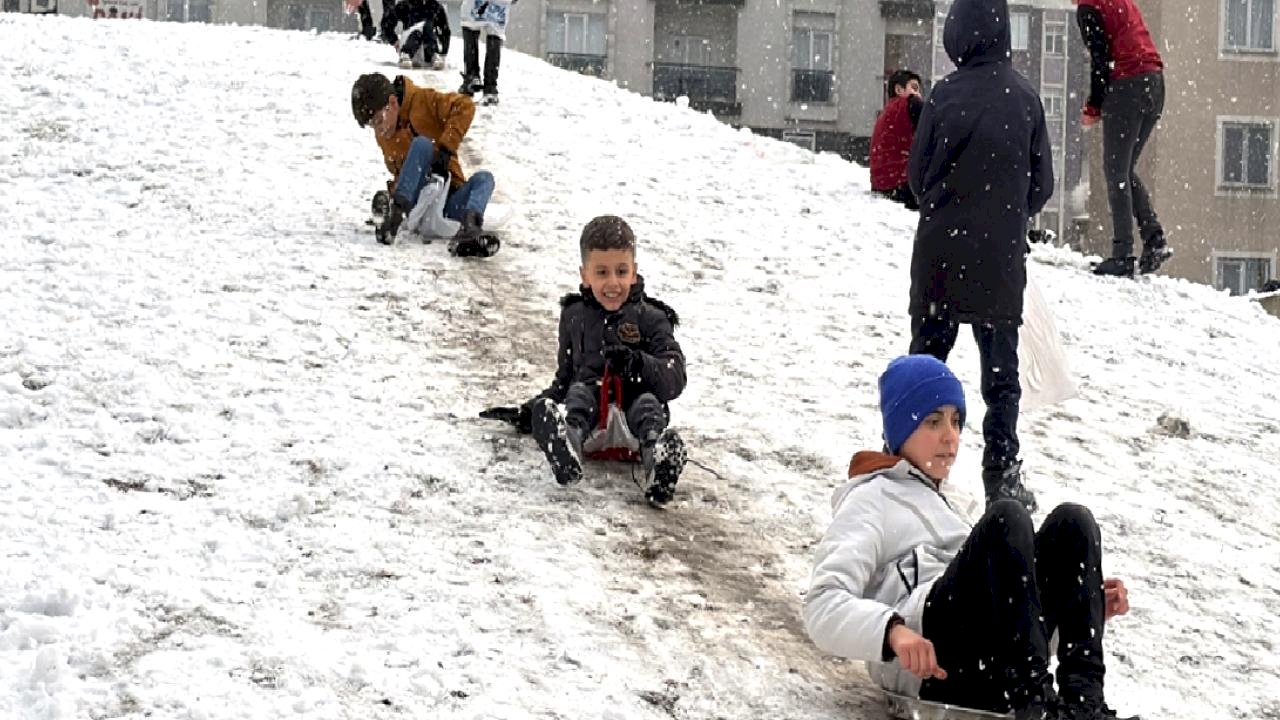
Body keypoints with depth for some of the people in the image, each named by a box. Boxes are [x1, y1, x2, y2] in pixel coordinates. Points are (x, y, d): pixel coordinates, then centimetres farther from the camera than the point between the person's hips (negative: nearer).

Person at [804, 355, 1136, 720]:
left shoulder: (950, 505, 37)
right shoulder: (870, 501, 14)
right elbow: (823, 608, -3)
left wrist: (1089, 602, 14)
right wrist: (892, 631, -25)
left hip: (993, 671, 6)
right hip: (926, 665, -6)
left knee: (1071, 521, -9)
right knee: (1006, 517, -24)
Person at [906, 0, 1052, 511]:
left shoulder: (946, 94, -11)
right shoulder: (1024, 96, -5)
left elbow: (917, 174, -3)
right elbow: (1043, 182, 2)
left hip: (941, 251, -1)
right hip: (1002, 258, 1)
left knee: (927, 356, 12)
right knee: (1001, 369, 8)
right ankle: (1003, 473, 6)